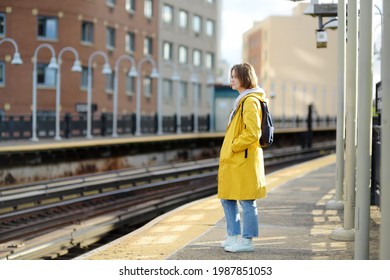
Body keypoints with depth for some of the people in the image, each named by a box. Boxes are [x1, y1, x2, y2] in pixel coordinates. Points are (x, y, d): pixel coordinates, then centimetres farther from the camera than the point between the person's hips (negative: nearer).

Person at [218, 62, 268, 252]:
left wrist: (233, 146, -17)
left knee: (246, 201, -2)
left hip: (244, 161, -10)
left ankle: (247, 241, 4)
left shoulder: (250, 101, -15)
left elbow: (252, 132, -24)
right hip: (233, 161, 10)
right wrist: (229, 148, 17)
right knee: (227, 199, 15)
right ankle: (233, 236, 23)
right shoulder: (242, 100, 17)